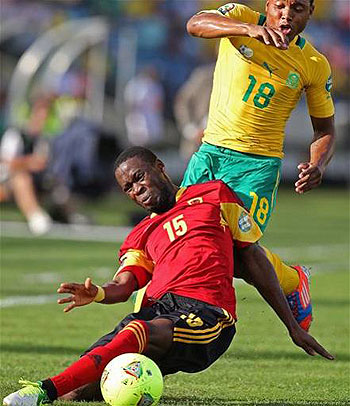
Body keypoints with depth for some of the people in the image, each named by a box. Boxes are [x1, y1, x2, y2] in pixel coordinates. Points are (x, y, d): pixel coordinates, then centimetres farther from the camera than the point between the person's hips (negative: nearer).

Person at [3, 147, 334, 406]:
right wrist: (98, 294, -16)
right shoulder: (140, 237, 30)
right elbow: (124, 284, 11)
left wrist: (293, 326, 16)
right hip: (155, 309, 10)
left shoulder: (213, 196, 22)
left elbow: (254, 259, 20)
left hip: (206, 313, -10)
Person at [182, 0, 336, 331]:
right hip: (211, 152, 2)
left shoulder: (314, 65, -2)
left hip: (258, 165, -2)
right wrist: (250, 29, -42)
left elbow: (324, 128, 8)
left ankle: (293, 281, 16)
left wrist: (318, 165, -14)